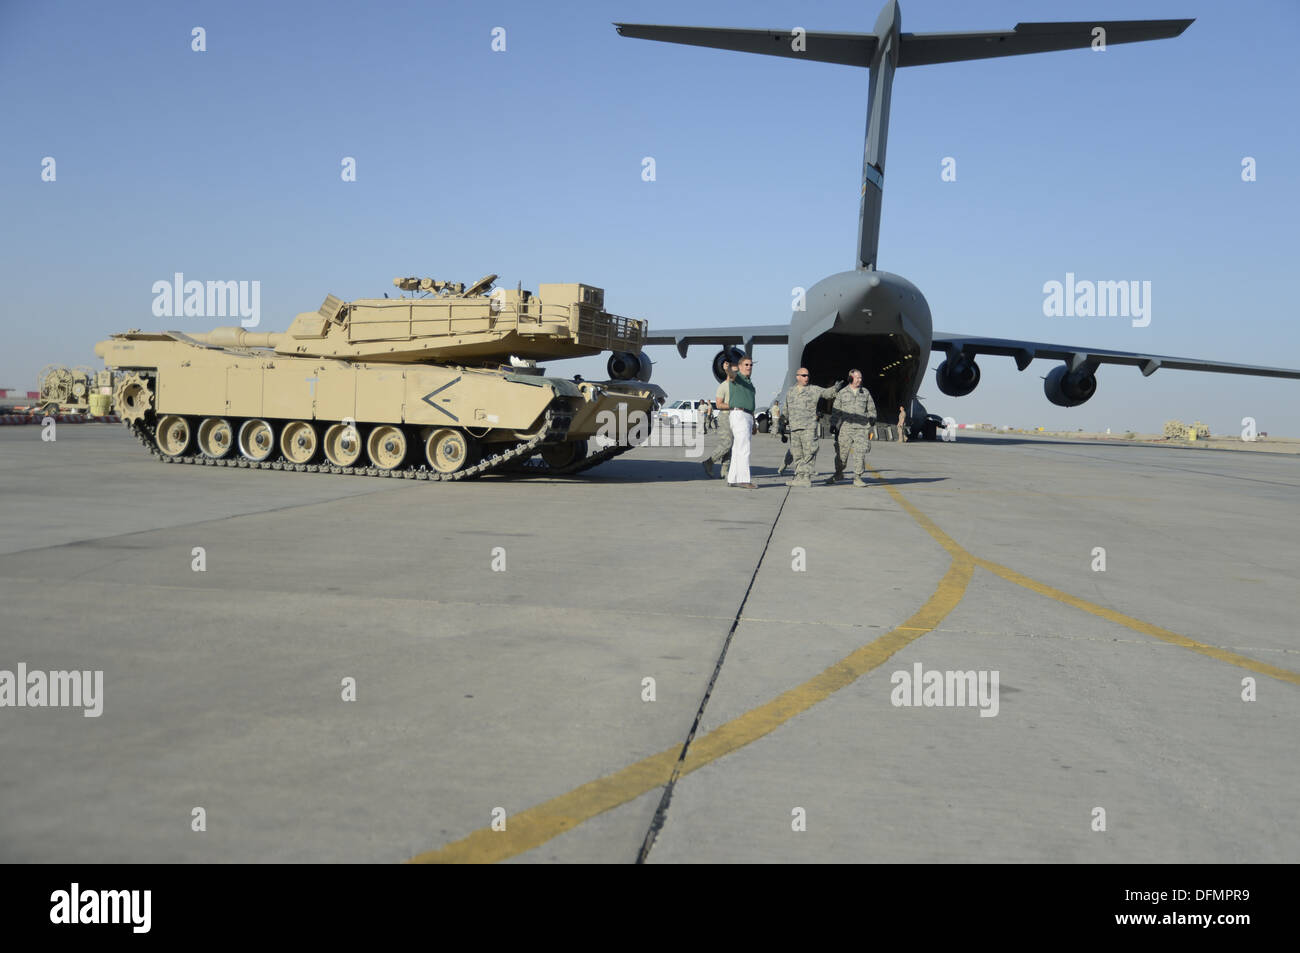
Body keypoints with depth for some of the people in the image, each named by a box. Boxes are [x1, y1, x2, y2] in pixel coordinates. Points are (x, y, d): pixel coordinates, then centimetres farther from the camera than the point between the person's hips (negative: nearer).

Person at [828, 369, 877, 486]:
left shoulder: (866, 392, 11)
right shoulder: (842, 393, 6)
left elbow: (871, 409, 18)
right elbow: (836, 410, 9)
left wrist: (872, 420, 5)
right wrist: (833, 424, 5)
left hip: (862, 428, 1)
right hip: (845, 427, 0)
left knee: (860, 452, -8)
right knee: (842, 451, 5)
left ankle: (857, 477, -1)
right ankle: (838, 474, 26)